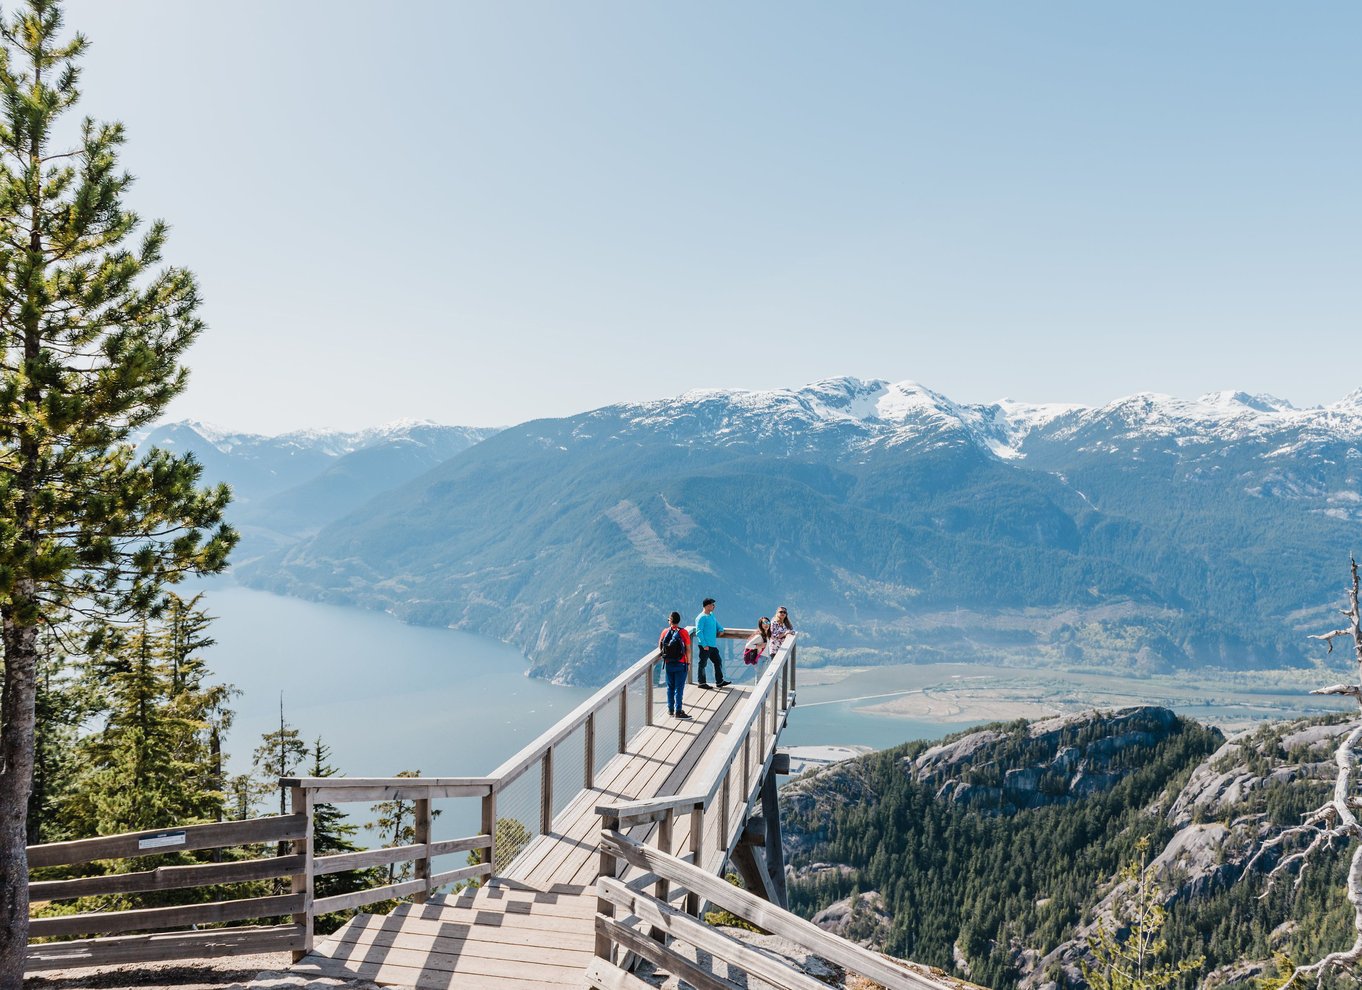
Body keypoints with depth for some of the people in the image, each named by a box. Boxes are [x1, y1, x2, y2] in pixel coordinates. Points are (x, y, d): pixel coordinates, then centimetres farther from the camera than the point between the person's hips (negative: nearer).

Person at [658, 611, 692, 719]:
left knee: (670, 687, 15)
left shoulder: (665, 632, 0)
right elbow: (688, 649, -10)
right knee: (679, 688, 0)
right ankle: (678, 711, 0)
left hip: (669, 664, 3)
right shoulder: (683, 632, -10)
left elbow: (660, 646, 12)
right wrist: (688, 662, 0)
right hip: (681, 664, -3)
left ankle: (670, 709, 21)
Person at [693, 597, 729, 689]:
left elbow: (717, 624, 31)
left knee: (718, 662, 11)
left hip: (713, 645, 9)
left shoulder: (711, 615, 14)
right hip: (705, 646, -9)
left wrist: (720, 629, 8)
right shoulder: (701, 617, -14)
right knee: (702, 664, 2)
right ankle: (701, 683, 11)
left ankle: (719, 682, 20)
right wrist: (704, 645, -21)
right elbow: (699, 632, -18)